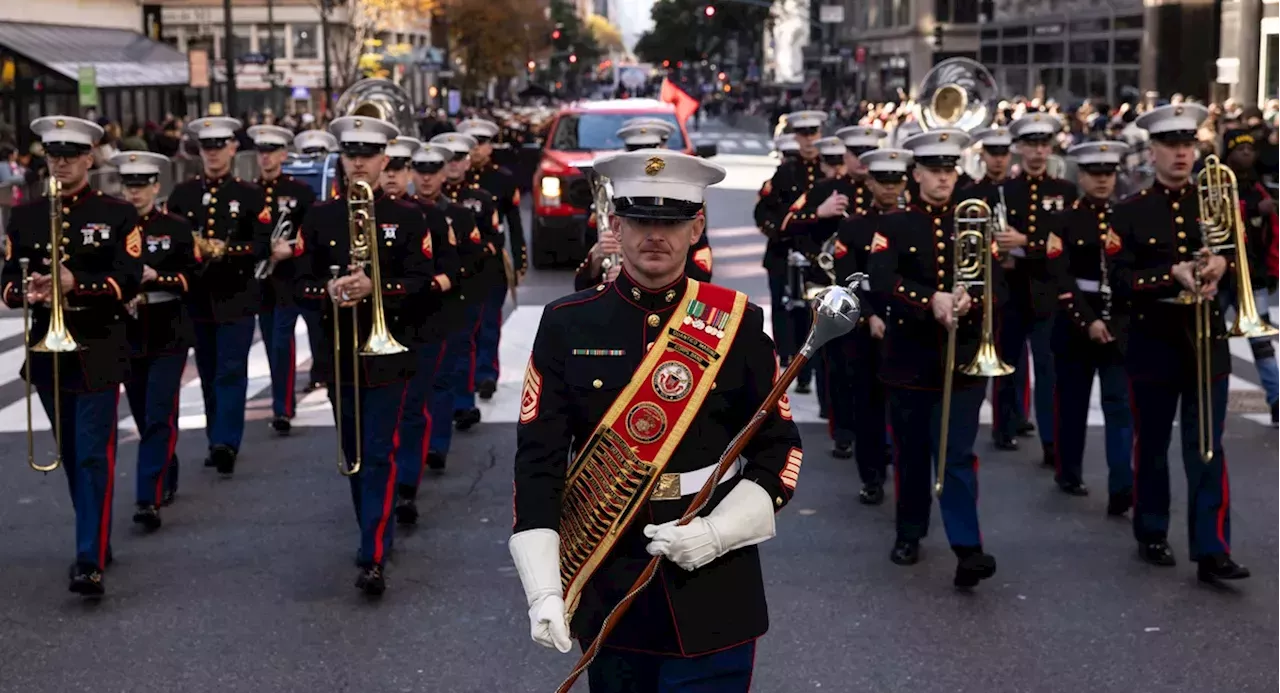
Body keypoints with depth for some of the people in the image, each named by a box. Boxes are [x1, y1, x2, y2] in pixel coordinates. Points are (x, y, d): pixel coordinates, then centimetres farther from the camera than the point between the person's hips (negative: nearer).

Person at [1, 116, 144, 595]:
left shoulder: (118, 215, -2)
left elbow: (129, 281, -11)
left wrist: (76, 284, -27)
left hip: (98, 353, -4)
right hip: (48, 351, 4)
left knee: (94, 456, -9)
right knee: (72, 455, 14)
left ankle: (90, 561, -11)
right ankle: (96, 539, 29)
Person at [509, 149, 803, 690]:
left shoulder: (738, 322, -2)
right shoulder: (567, 324, -2)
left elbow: (780, 447, 2)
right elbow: (538, 459, -4)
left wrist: (719, 531, -14)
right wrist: (544, 589, -12)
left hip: (713, 592, -1)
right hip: (606, 590, 1)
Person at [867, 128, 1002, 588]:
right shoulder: (893, 226, 0)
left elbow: (995, 287, -3)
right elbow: (881, 282, -16)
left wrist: (969, 301, -24)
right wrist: (931, 301, -29)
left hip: (963, 357, 0)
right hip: (910, 356, 0)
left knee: (958, 455, -6)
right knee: (911, 452, 11)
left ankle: (968, 549, -12)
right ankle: (910, 533, 27)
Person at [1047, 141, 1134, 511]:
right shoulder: (1065, 221, -3)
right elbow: (1061, 280, -12)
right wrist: (1088, 320, -18)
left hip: (1121, 321, 1)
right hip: (1076, 320, -1)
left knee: (1121, 404, -7)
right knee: (1072, 401, 10)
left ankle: (1121, 489, -12)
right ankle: (1069, 474, 27)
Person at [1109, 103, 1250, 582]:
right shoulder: (1131, 212, -2)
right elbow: (1119, 281, -10)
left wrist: (1221, 264, -15)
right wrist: (1174, 275, -22)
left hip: (1207, 340, 1)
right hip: (1154, 344, -1)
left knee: (1207, 448, -2)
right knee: (1152, 446, 10)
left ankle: (1212, 551, -3)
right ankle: (1152, 535, 25)